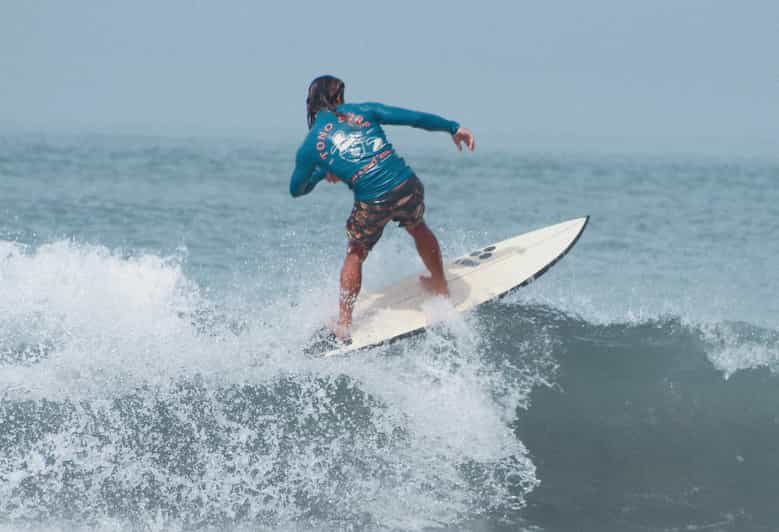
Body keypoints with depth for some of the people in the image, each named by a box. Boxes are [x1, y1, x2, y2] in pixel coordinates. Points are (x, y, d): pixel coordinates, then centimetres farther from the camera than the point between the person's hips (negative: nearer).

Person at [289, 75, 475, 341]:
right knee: (418, 228, 34)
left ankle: (343, 325, 25)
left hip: (372, 204, -1)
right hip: (407, 186, 1)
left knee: (355, 254, 25)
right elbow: (415, 118, 7)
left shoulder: (309, 146, 7)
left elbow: (296, 190, 20)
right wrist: (454, 128, 17)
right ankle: (440, 285, 51)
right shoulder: (362, 111, 8)